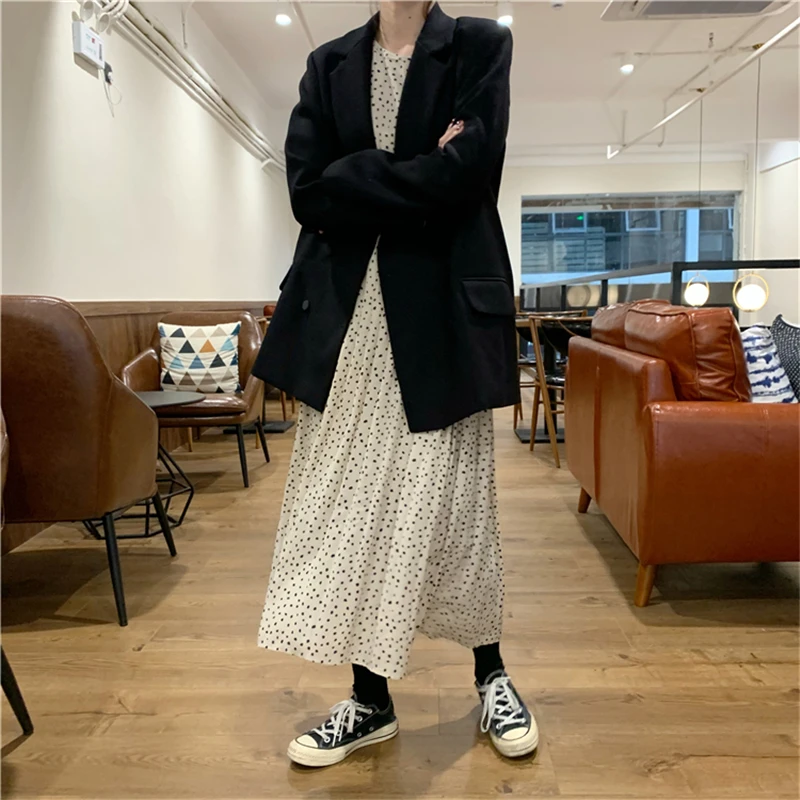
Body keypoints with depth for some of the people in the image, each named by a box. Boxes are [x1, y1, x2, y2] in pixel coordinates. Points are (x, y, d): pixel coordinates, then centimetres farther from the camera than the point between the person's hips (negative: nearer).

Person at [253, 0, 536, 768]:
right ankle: (370, 699, 20)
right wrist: (414, 178, -8)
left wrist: (360, 188, -4)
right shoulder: (328, 64, 15)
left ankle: (490, 676, 26)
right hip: (345, 309, 3)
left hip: (440, 305, -3)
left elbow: (469, 172, -9)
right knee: (347, 499, 4)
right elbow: (305, 190, 0)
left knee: (455, 498, 3)